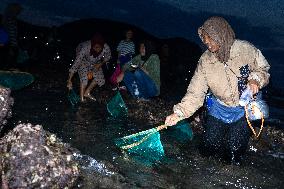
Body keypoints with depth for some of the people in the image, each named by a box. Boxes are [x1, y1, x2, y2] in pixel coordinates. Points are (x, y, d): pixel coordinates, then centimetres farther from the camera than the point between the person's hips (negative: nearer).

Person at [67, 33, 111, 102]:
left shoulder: (106, 48, -33)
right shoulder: (85, 48, -42)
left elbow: (108, 57, -7)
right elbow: (76, 63, -41)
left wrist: (100, 64, -22)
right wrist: (69, 80, -40)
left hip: (95, 62, 4)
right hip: (83, 60, -4)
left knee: (99, 77, -3)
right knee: (84, 77, -22)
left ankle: (87, 93, 16)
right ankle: (82, 98, -14)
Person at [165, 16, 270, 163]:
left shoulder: (246, 49, -18)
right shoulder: (205, 60, -12)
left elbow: (263, 69, -1)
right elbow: (196, 92, -15)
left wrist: (255, 79, -23)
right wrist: (179, 113, -26)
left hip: (243, 108, -2)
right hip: (219, 108, 2)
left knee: (234, 150, -6)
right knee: (210, 149, 6)